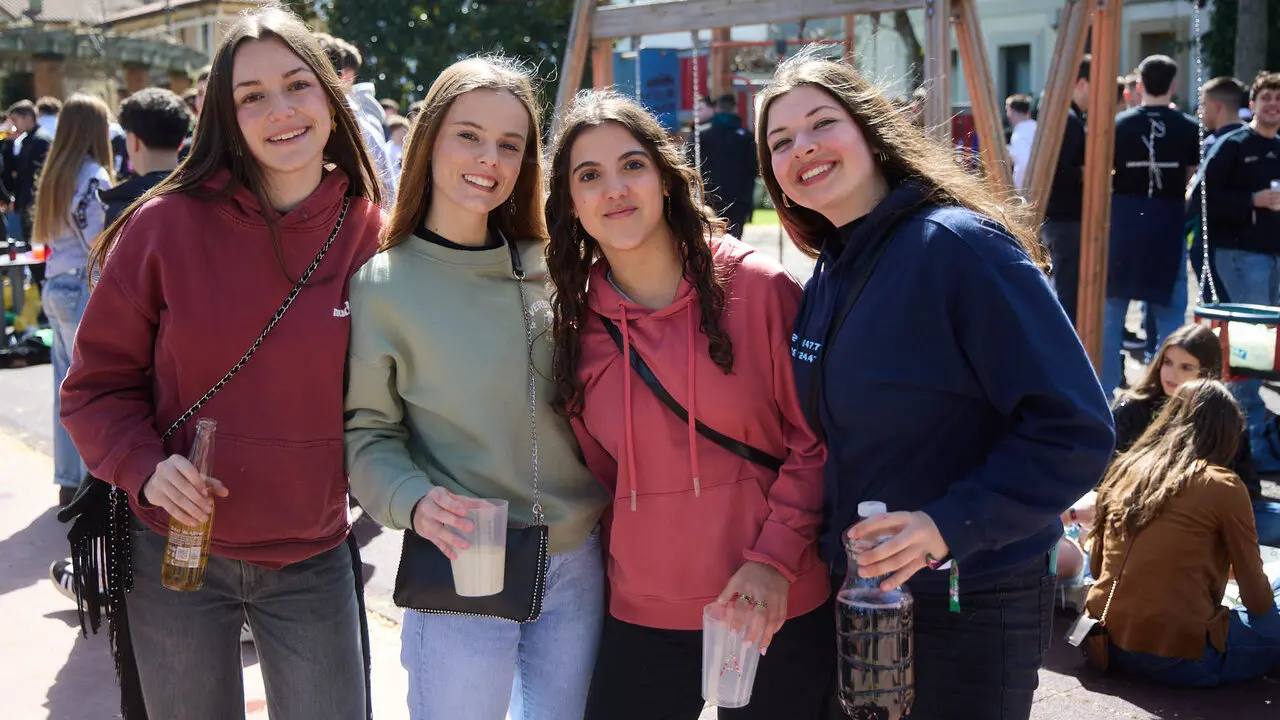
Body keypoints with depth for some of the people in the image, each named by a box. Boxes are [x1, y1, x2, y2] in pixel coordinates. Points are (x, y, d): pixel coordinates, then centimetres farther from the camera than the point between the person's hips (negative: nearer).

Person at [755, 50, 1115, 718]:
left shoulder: (960, 245, -18)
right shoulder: (825, 281, 5)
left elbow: (1075, 431, -21)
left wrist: (950, 525, -27)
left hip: (972, 606, -7)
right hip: (859, 594, 7)